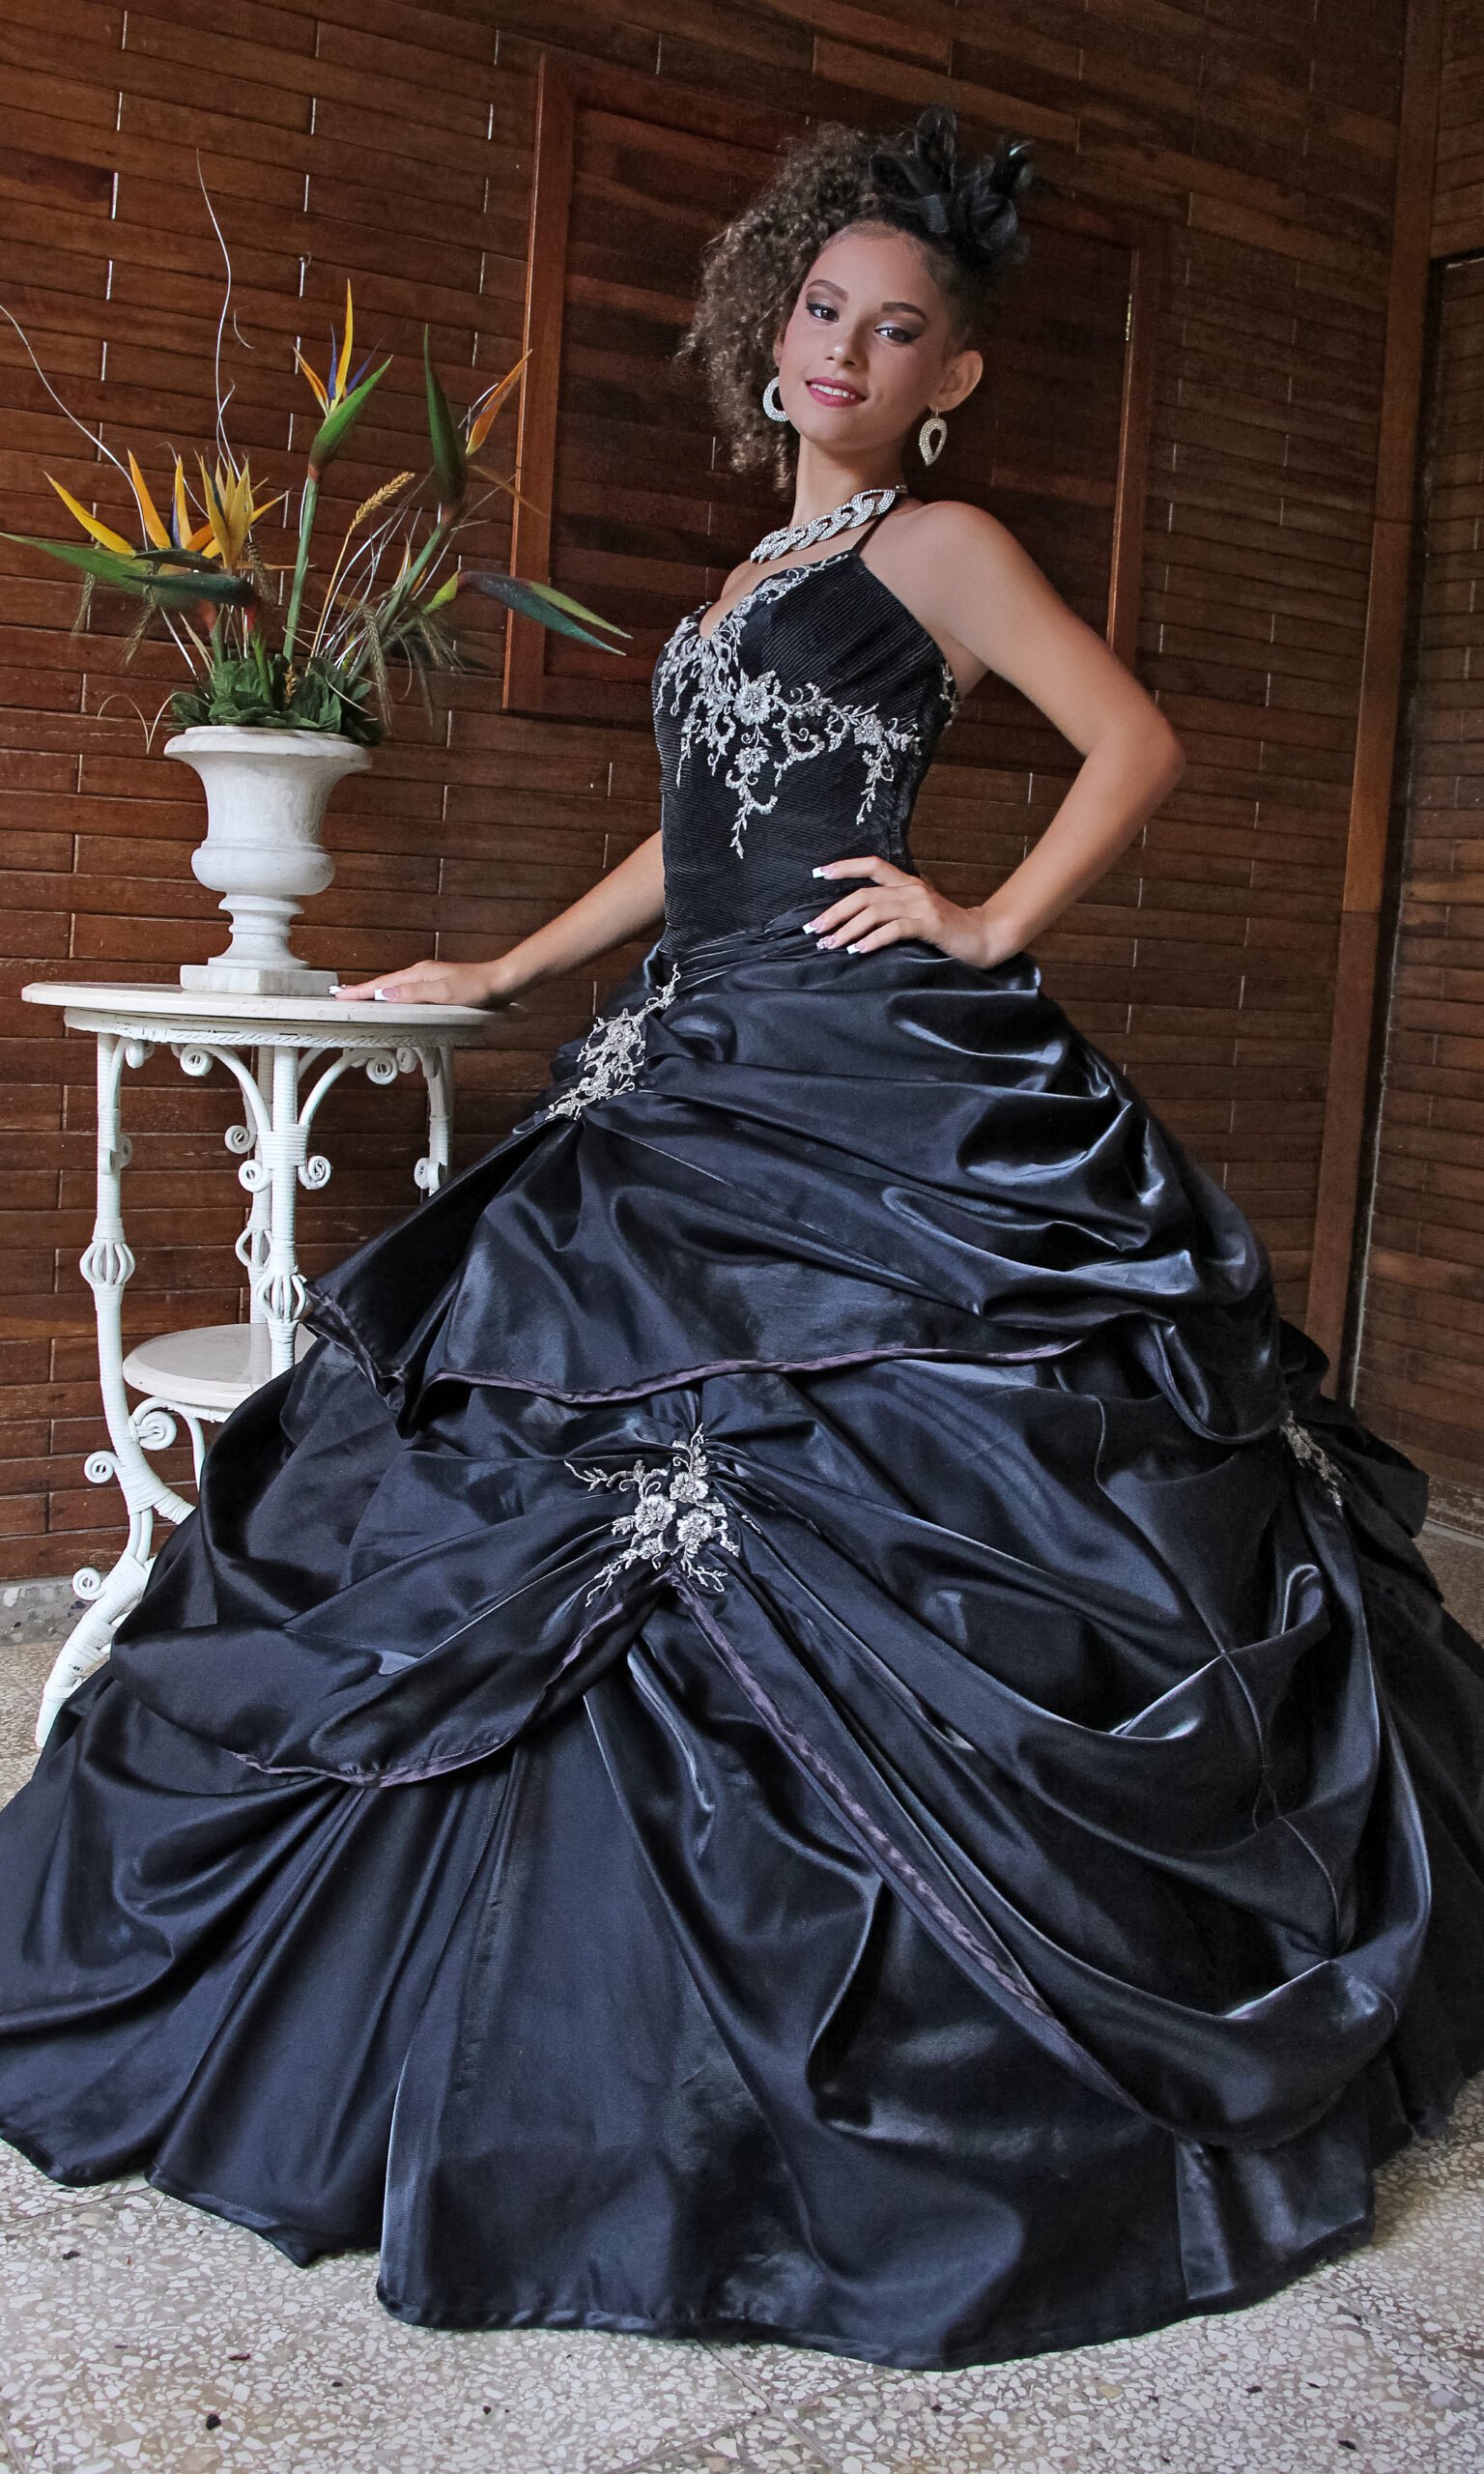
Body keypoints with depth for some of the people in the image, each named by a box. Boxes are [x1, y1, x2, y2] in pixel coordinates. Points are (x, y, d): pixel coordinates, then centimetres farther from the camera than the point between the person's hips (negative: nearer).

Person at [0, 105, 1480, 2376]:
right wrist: (500, 974, 29)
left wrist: (991, 931, -10)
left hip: (879, 1099, -8)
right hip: (706, 1095, 8)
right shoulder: (766, 577, 24)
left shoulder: (938, 543, 2)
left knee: (852, 1544, -8)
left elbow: (1136, 741, -3)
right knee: (591, 1519, 7)